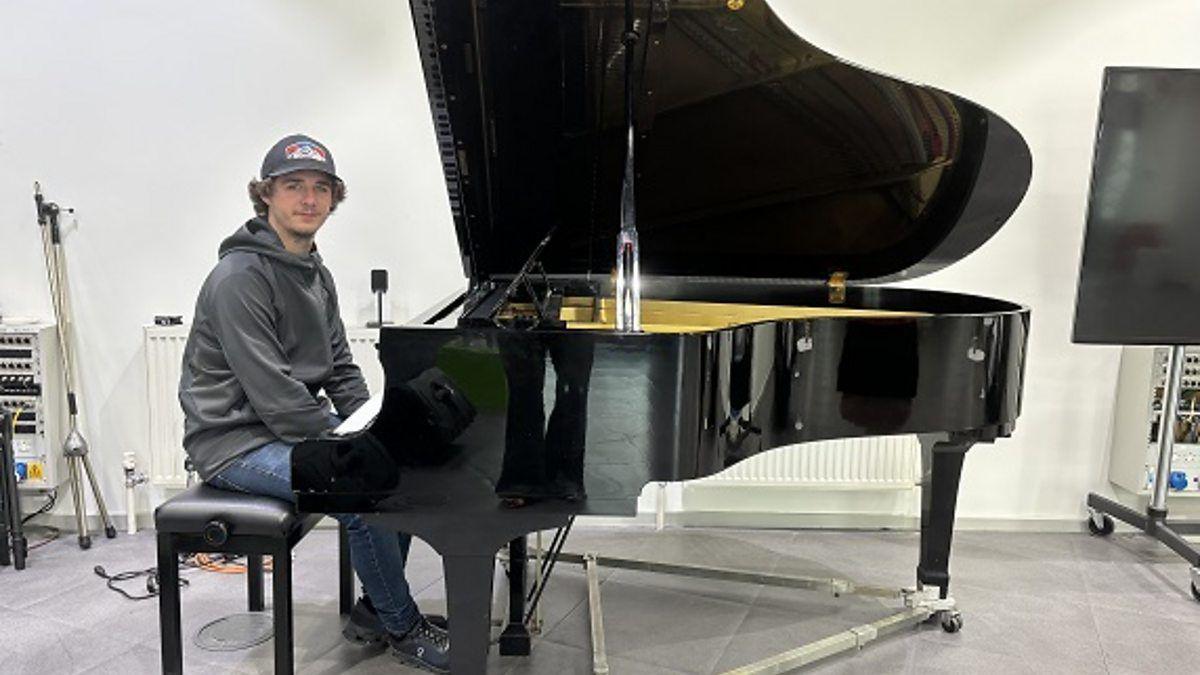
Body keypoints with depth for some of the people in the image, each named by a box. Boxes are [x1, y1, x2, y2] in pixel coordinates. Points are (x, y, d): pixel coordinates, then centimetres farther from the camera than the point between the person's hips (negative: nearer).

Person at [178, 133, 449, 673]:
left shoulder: (316, 275, 10)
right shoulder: (240, 276, -19)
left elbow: (340, 369, 13)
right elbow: (271, 392, -25)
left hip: (288, 427, 10)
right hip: (235, 441, -9)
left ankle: (376, 611, 14)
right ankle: (401, 628, -3)